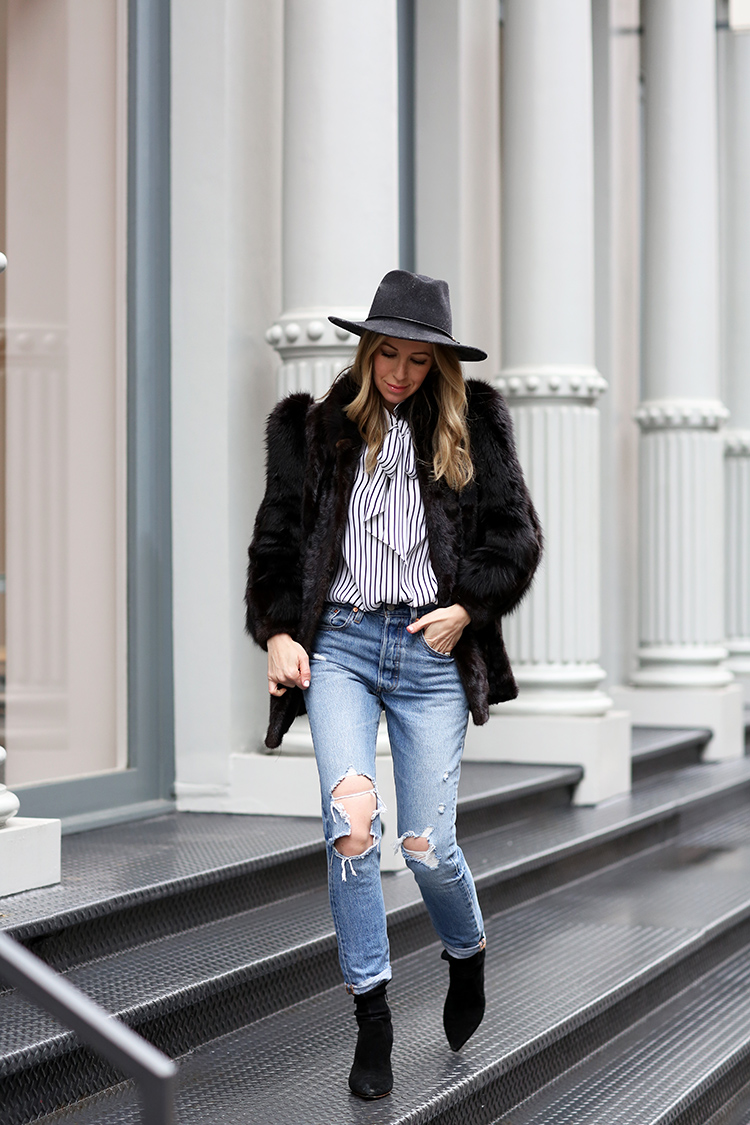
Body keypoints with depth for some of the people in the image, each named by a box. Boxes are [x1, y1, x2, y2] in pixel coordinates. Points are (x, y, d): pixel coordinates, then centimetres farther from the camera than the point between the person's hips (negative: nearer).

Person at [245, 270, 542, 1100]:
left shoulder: (474, 429, 9)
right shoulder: (318, 429, 9)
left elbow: (517, 533, 9)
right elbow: (277, 539, 13)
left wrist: (467, 608, -4)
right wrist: (277, 631, 1)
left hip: (432, 650, 0)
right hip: (338, 643, 0)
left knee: (426, 845, -3)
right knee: (350, 819, -19)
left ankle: (467, 957, 31)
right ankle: (371, 1017, -8)